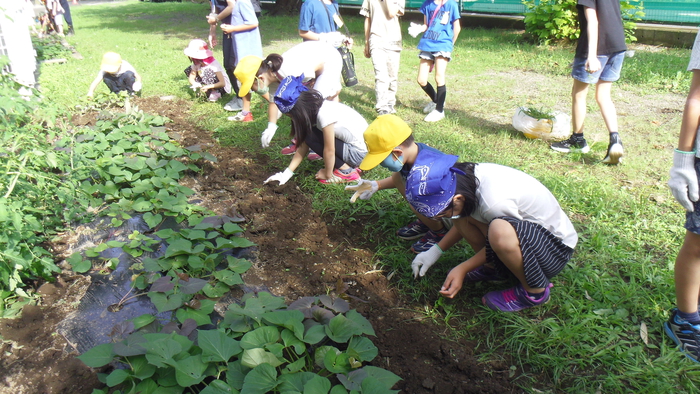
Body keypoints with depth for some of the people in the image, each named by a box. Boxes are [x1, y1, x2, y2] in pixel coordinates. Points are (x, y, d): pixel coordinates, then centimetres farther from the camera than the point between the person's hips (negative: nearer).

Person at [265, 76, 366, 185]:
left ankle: (346, 171, -5)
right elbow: (303, 145, 4)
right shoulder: (314, 108, 2)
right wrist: (287, 173, 1)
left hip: (359, 152, -9)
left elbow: (329, 151, -20)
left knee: (312, 137, -13)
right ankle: (347, 164, 9)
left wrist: (327, 175, -5)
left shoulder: (324, 114, -26)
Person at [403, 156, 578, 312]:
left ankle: (535, 291, -10)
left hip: (556, 246, -7)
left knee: (500, 230, -37)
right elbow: (463, 221, 4)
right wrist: (436, 250, 0)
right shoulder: (468, 174, -14)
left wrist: (463, 268, -12)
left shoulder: (495, 201, -36)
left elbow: (498, 238, -17)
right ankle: (493, 268, 11)